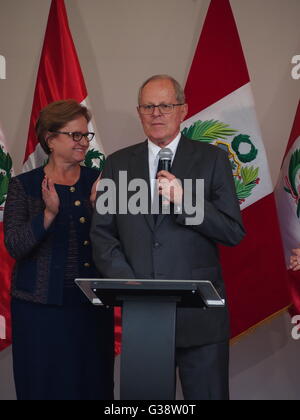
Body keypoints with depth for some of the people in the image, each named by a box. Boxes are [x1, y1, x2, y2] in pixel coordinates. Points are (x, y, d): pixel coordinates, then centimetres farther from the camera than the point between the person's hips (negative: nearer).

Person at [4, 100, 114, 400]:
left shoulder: (98, 182, 6)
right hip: (41, 306, -2)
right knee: (45, 386, 5)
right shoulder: (24, 186, -1)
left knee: (93, 385, 5)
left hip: (92, 305, 2)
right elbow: (15, 246, -10)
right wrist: (49, 214, -24)